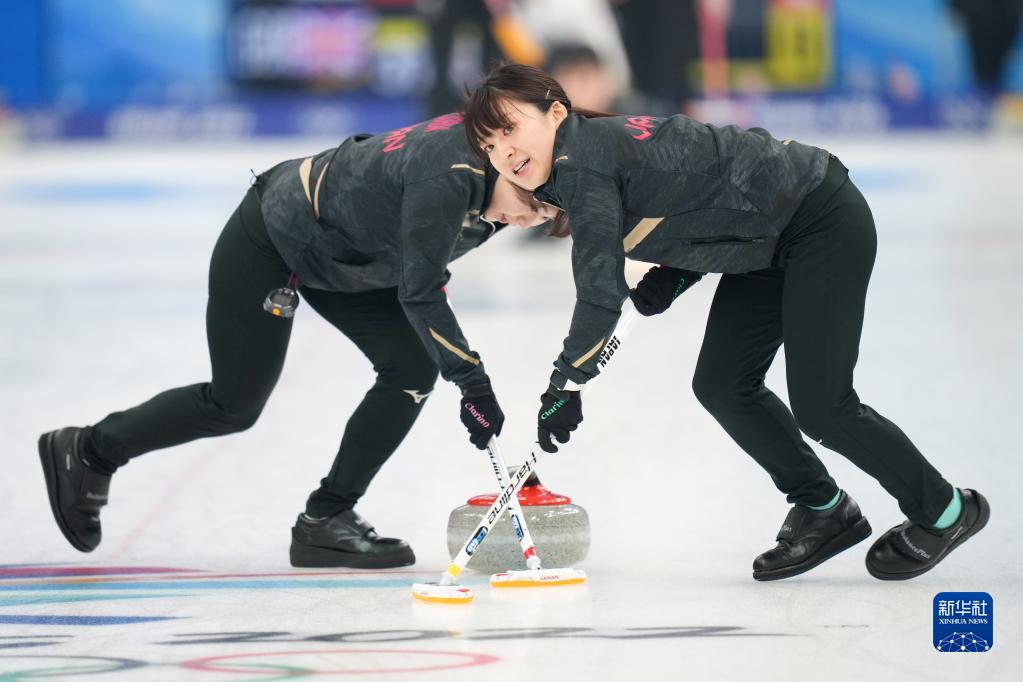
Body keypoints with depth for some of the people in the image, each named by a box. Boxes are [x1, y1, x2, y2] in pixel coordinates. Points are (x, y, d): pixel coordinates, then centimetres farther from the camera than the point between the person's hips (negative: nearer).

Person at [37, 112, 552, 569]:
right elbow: (419, 294, -35)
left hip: (337, 255, 9)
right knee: (234, 404, 3)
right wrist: (472, 380, -34)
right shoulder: (449, 177, -36)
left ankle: (325, 519, 3)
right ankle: (86, 452, 23)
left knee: (414, 368, -5)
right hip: (269, 241, -8)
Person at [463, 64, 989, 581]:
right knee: (721, 386, 7)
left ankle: (945, 511, 11)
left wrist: (564, 384, -17)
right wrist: (671, 278, 2)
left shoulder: (581, 162, -22)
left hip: (825, 221, -10)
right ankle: (823, 509, 23)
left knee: (820, 405, -9)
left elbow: (601, 292, -25)